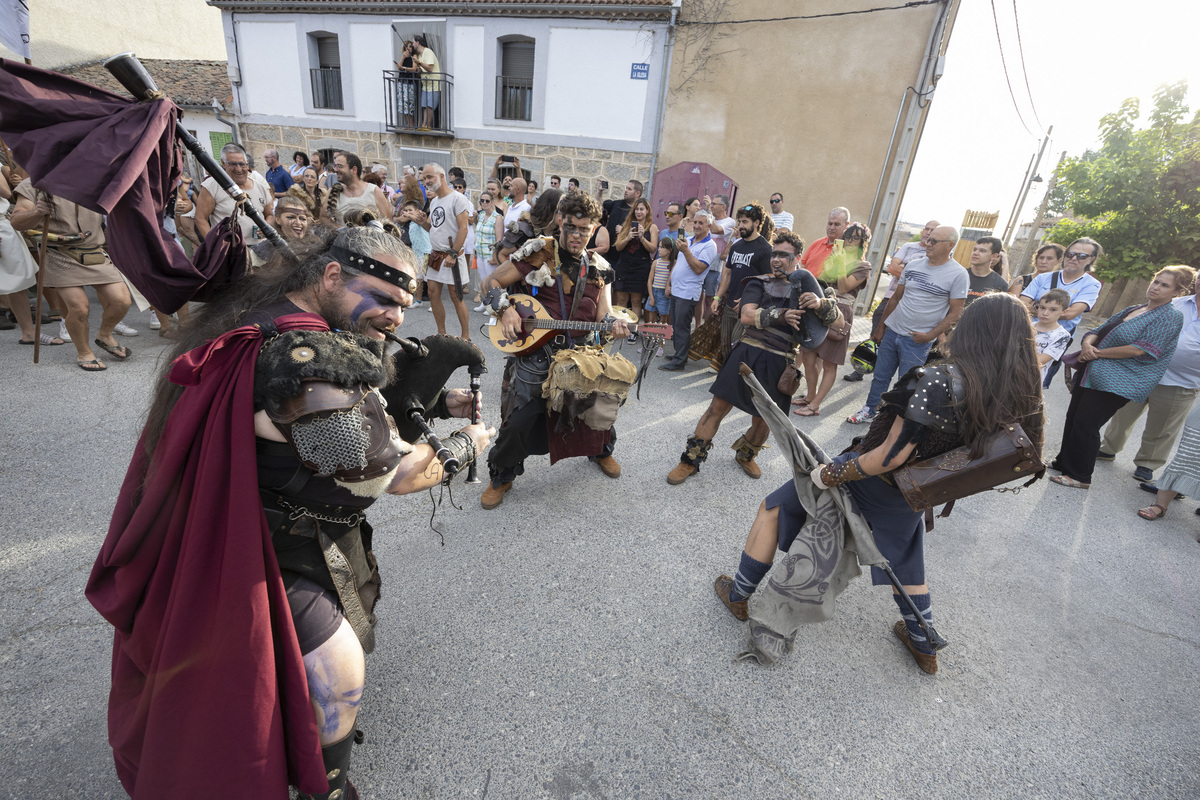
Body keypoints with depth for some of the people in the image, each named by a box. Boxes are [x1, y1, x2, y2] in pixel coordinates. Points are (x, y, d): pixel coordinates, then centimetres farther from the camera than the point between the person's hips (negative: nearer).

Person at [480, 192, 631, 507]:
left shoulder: (598, 268, 8)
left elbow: (602, 315, 5)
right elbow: (491, 283, 1)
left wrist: (614, 325, -18)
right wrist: (506, 309, -17)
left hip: (579, 353, 4)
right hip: (535, 352, -3)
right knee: (519, 419, -8)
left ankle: (601, 450, 45)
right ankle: (501, 477, 17)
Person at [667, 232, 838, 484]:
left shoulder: (804, 282, 9)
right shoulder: (759, 282, 7)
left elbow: (838, 320, 4)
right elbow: (747, 315, -9)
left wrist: (821, 304, -17)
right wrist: (780, 315, -19)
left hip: (778, 363, 1)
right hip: (747, 352, -1)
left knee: (763, 420, 10)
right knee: (718, 407, -1)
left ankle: (745, 455, 41)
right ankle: (690, 461, 12)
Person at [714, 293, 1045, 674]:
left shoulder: (936, 382, -28)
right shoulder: (1017, 398, -7)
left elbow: (891, 456, -29)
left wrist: (827, 475, -21)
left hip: (869, 484, -6)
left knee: (773, 508, 10)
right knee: (905, 563, 31)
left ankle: (739, 594, 23)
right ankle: (924, 646, 50)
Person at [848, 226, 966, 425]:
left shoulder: (958, 274, -8)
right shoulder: (914, 265, 6)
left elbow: (956, 312, -7)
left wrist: (930, 335, -13)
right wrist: (880, 326, 14)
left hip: (917, 341, -4)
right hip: (892, 331, 5)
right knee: (880, 376, 13)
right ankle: (869, 411, 28)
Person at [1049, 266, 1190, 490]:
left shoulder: (1171, 317, -7)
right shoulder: (1131, 310, 16)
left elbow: (1140, 349, -18)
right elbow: (1098, 331, 14)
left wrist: (1097, 353, -14)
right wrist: (1087, 344, -9)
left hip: (1118, 383, -7)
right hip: (1092, 375, 7)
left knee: (1085, 425, -7)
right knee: (1073, 418, 11)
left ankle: (1080, 476, 5)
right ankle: (1064, 463, 25)